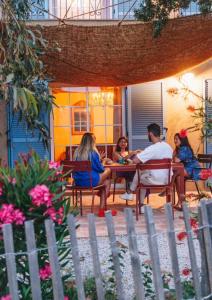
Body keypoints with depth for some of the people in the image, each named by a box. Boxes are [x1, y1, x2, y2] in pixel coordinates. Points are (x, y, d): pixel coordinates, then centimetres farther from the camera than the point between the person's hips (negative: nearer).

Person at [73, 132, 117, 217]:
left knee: (106, 182, 24)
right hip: (90, 180, -7)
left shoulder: (77, 152, 6)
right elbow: (100, 168, -5)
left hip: (78, 181, 7)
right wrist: (104, 168, 20)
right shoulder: (93, 153, -12)